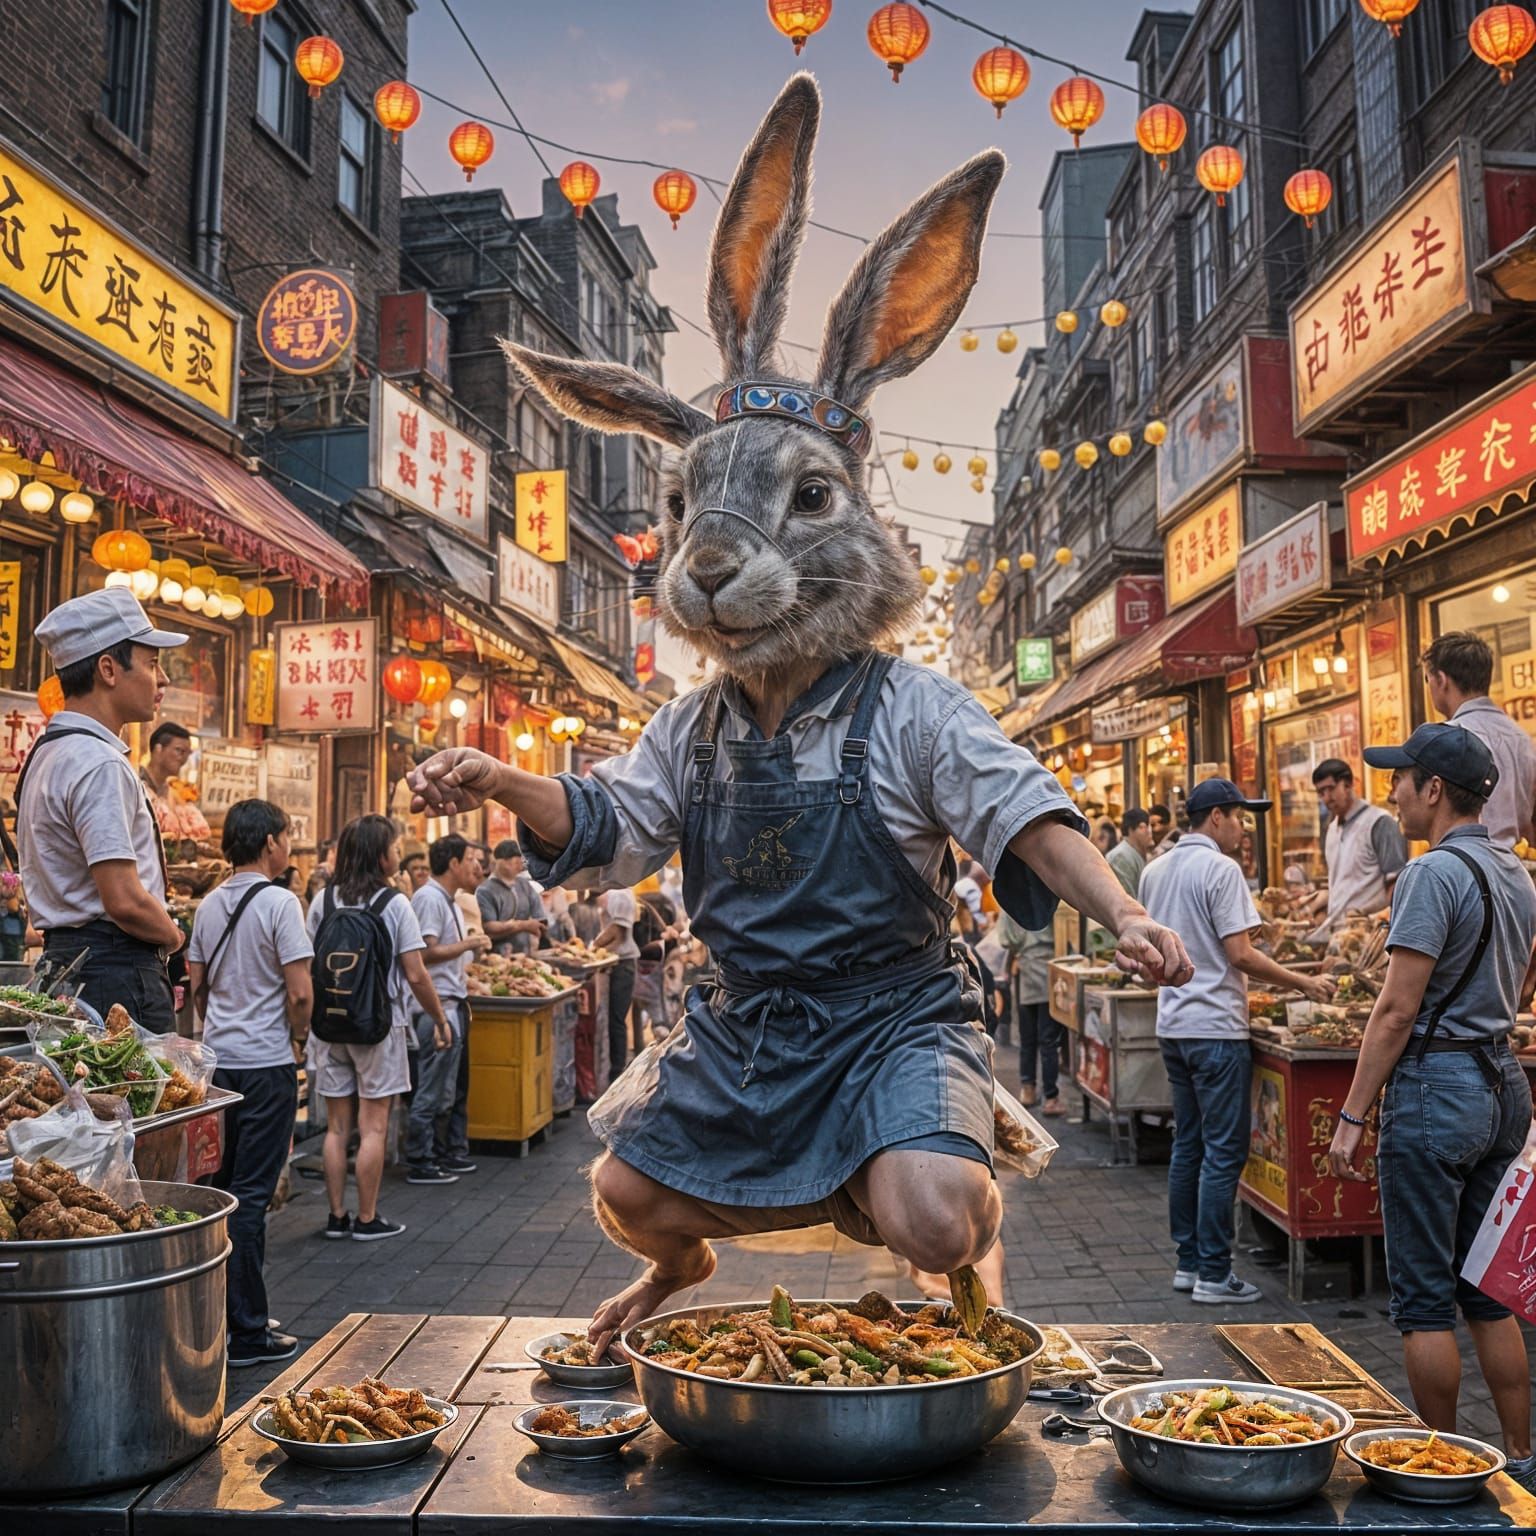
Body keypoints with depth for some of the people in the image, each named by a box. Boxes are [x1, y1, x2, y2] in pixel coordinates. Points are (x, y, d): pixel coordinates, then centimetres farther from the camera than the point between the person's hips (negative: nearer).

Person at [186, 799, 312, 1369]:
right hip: (266, 1064, -7)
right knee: (251, 1193, -2)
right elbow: (300, 992, -17)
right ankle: (247, 1332, 5)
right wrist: (297, 1040, -1)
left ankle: (217, 1316, 26)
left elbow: (196, 985, 13)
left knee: (220, 1187, 16)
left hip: (218, 1059, 7)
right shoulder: (279, 902, -14)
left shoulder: (210, 904, 7)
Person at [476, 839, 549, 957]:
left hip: (525, 956, 4)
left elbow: (540, 923, 9)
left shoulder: (526, 886, 12)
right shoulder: (485, 892, -5)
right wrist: (523, 925, -10)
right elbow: (488, 929, -14)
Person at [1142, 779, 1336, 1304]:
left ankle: (1188, 1262, 20)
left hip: (1172, 1024, 8)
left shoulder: (1155, 870, 11)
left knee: (1188, 1147, 14)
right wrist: (1304, 984, -9)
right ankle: (1213, 1275, 3)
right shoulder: (1220, 869, -13)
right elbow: (1240, 954, -17)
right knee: (1223, 1153, -2)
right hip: (1215, 1028, -8)